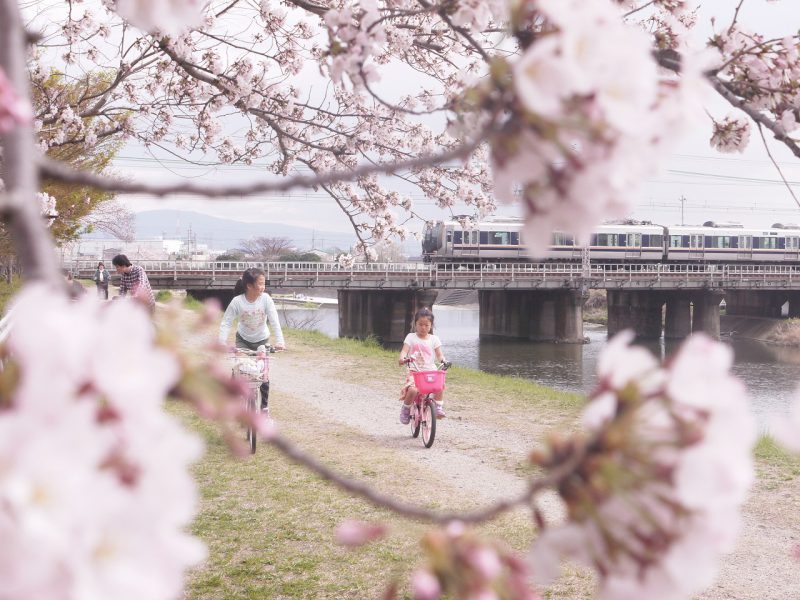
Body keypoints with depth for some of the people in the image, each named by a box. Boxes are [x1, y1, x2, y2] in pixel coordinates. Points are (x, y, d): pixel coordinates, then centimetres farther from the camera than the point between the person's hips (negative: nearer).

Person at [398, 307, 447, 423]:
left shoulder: (434, 339, 10)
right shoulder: (411, 337, 5)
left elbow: (439, 354, 4)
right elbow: (404, 350, -6)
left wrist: (443, 360, -19)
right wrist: (402, 358, -29)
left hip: (430, 371, 2)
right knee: (412, 390, -28)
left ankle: (438, 407, -5)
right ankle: (405, 409, 0)